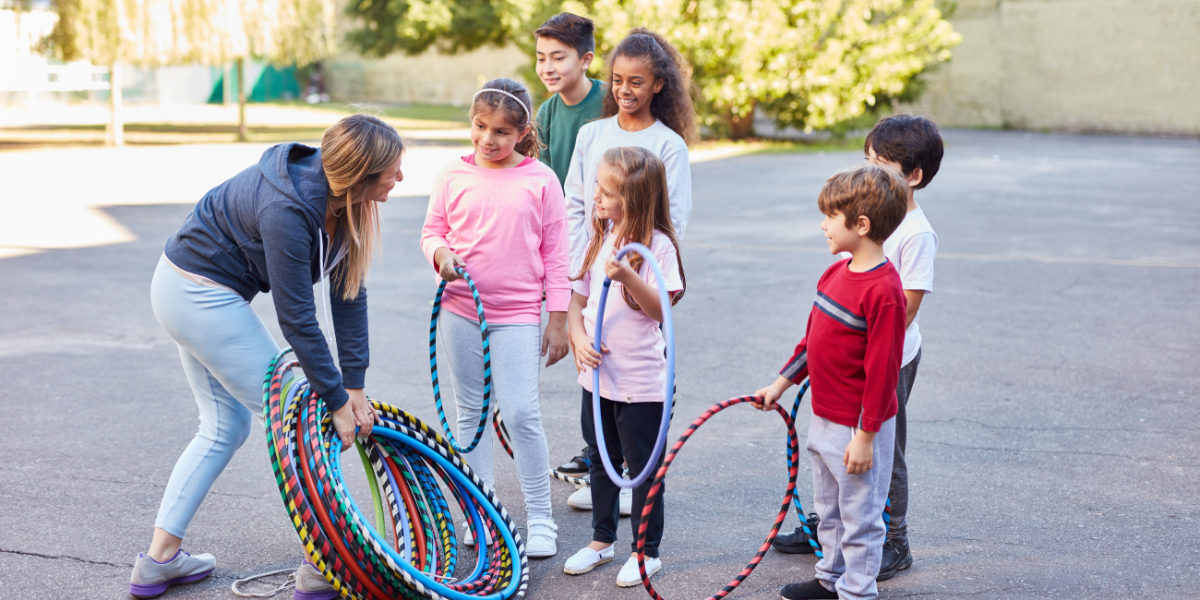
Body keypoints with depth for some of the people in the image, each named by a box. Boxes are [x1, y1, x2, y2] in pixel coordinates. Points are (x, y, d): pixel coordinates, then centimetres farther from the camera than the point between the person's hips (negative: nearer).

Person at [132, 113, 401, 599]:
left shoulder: (342, 199, -7)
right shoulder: (287, 210, -32)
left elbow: (348, 291, -3)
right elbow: (297, 318, -28)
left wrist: (354, 385, -4)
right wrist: (337, 400, -19)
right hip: (203, 297, -10)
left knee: (226, 425, 17)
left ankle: (158, 559, 23)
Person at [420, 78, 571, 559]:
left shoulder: (541, 180, -2)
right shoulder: (453, 176, 3)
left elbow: (556, 252, 1)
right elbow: (431, 230, 11)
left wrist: (559, 320, -1)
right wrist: (441, 253, -13)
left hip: (517, 315, -3)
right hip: (460, 311, 3)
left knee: (521, 412, -8)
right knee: (471, 412, 11)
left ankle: (539, 517, 6)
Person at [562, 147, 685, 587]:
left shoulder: (656, 244, -14)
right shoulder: (600, 239, 6)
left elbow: (661, 308, -19)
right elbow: (577, 298, 9)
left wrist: (628, 276, -32)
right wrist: (579, 338, -8)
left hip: (641, 382, -6)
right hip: (598, 374, 7)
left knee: (643, 467, 6)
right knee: (602, 460, 19)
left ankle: (647, 551, 21)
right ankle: (602, 539, 34)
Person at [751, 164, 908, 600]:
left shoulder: (883, 290, -24)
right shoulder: (836, 273, 5)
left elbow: (882, 370, -23)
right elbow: (813, 338, 16)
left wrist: (865, 437, -20)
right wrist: (780, 385, 18)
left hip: (858, 429, -9)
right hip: (823, 418, 9)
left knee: (860, 516, 6)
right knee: (828, 509, 24)